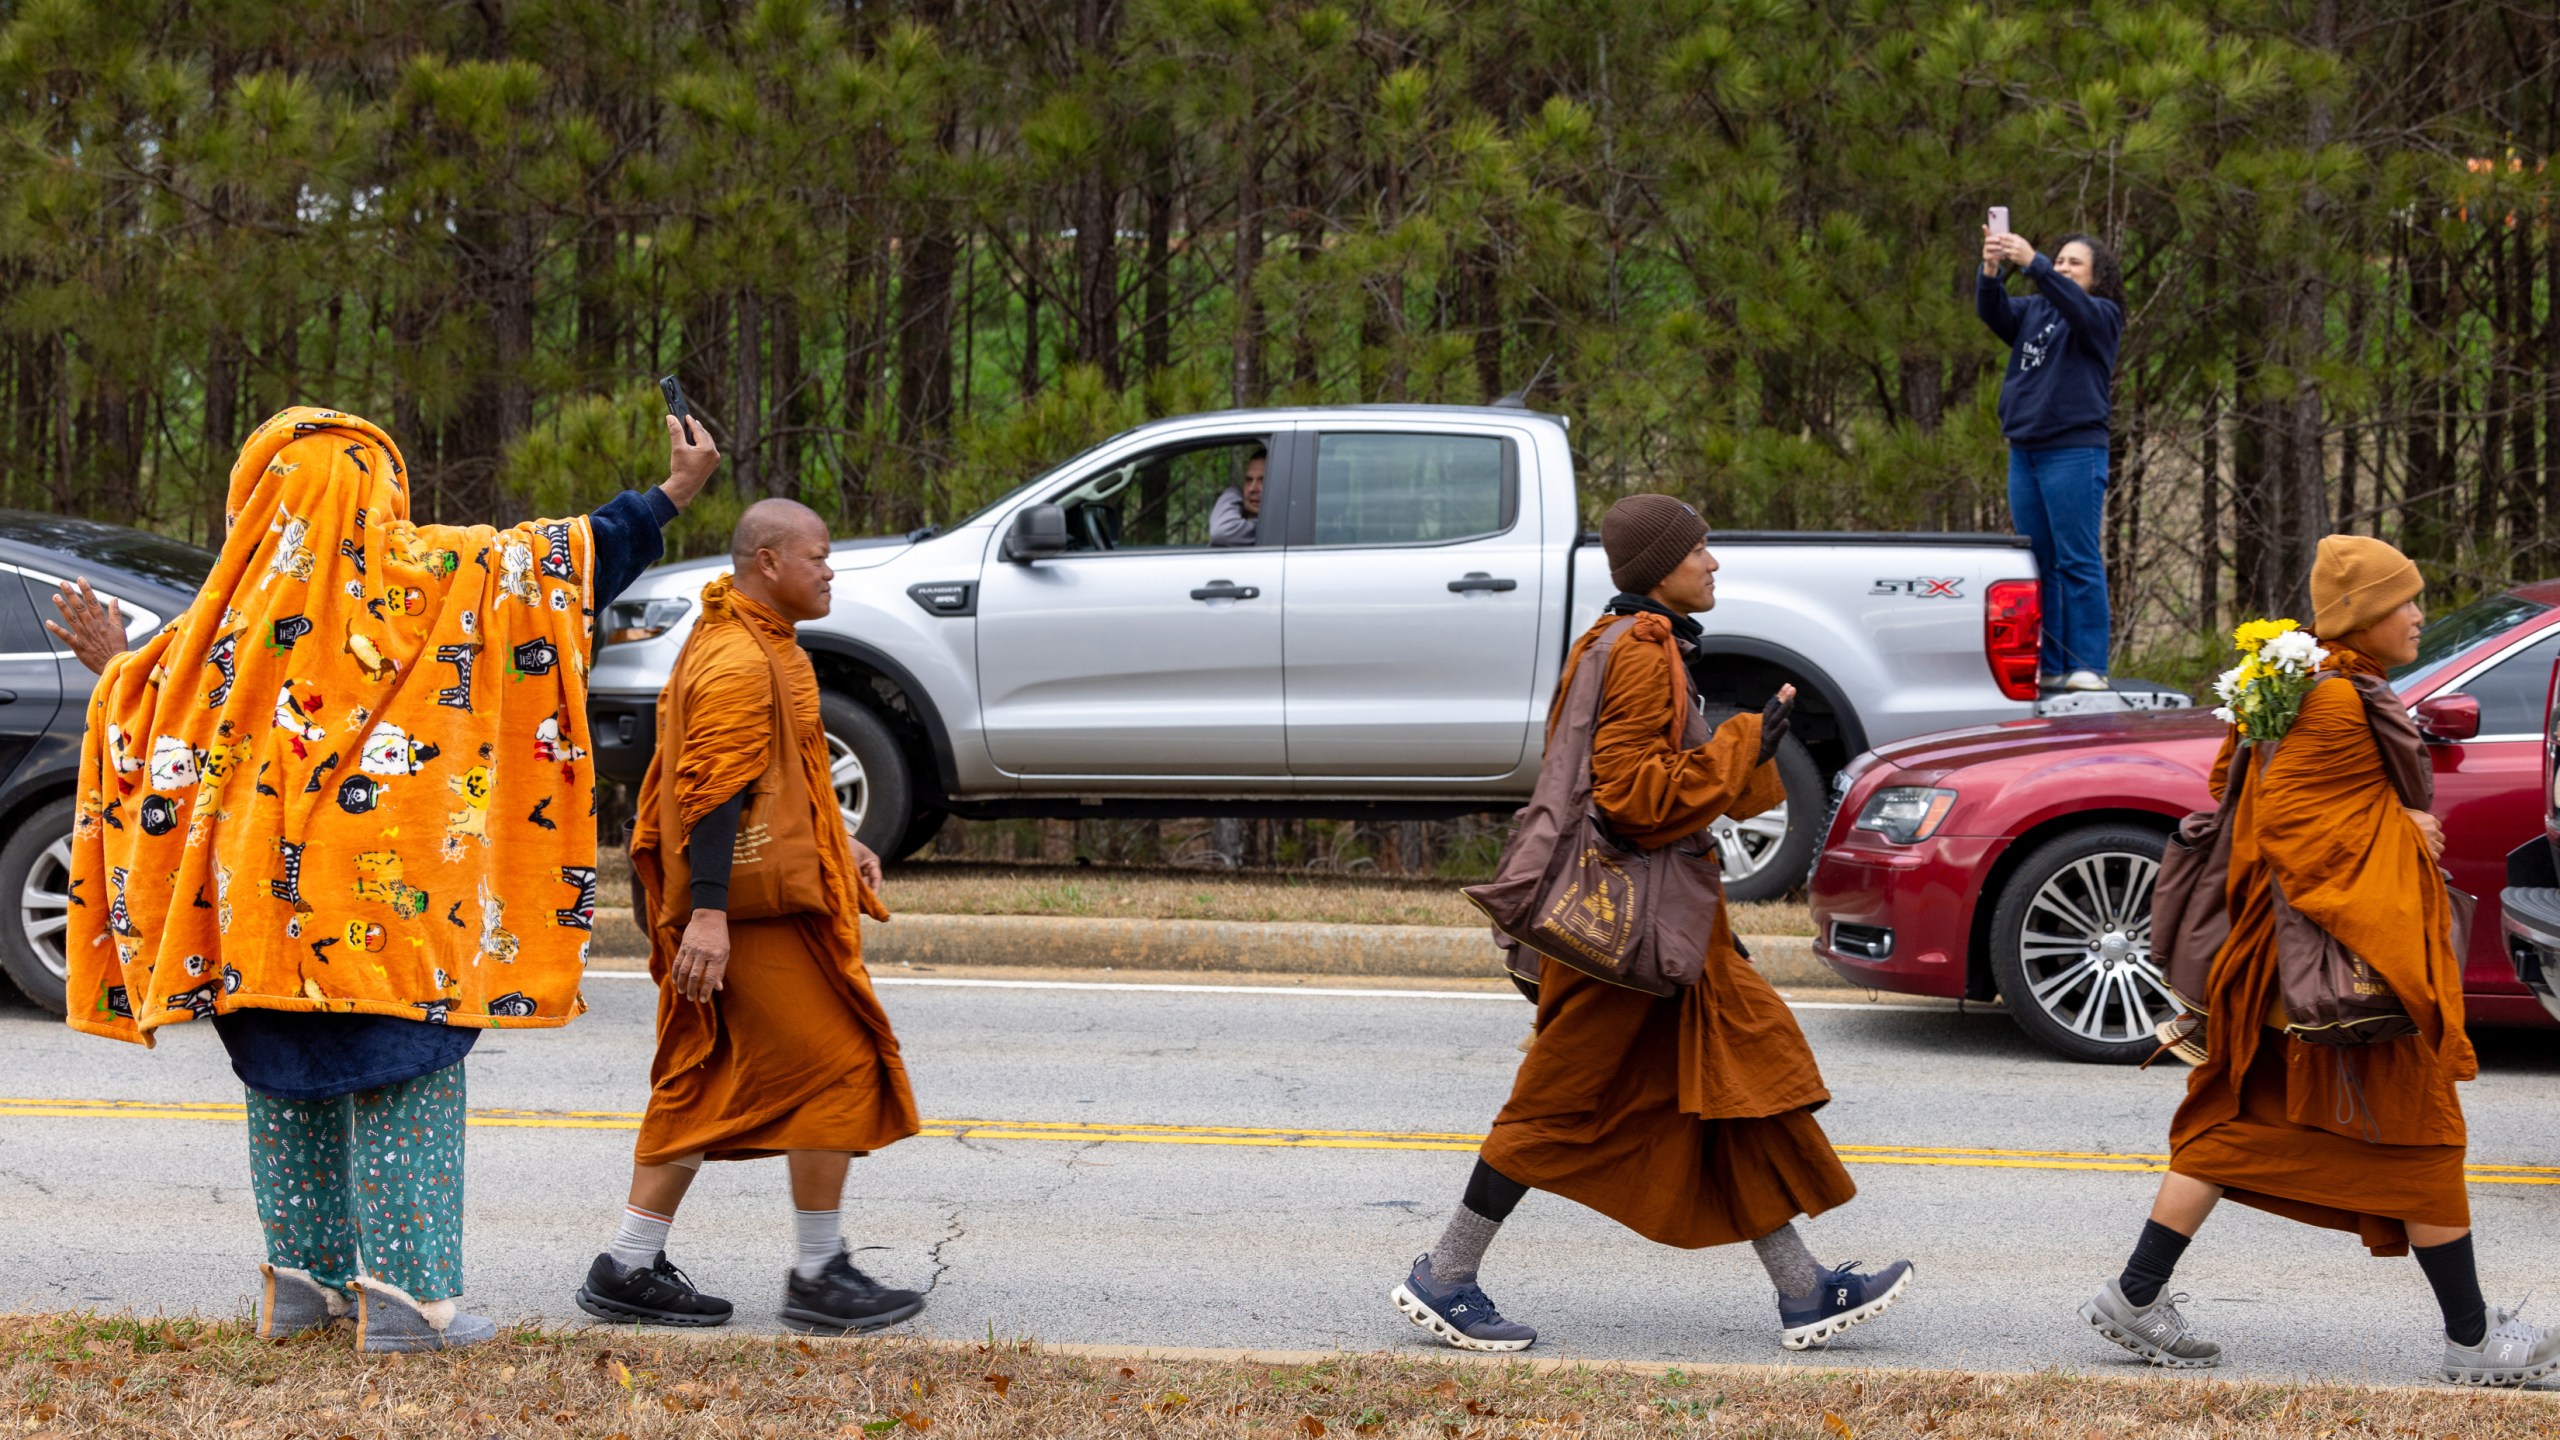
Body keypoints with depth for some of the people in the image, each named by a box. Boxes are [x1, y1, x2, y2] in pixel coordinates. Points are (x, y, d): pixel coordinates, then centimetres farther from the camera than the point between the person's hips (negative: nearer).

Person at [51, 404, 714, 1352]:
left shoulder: (239, 599, 3)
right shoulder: (424, 572, -4)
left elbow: (152, 714, 11)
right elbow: (570, 555, 1)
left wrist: (116, 666, 32)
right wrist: (673, 494, 10)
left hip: (262, 890, 4)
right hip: (391, 883, -3)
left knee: (288, 1079, 14)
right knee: (405, 1074, 0)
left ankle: (301, 1279, 19)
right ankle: (404, 1294, -4)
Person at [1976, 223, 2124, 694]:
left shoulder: (2102, 316, 2)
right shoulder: (2032, 312, 16)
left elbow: (2075, 306, -19)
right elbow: (1993, 312, -1)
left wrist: (2032, 263, -31)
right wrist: (1991, 270, -21)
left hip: (2074, 451, -6)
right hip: (2024, 451, 6)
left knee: (2078, 562, -7)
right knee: (2037, 563, 7)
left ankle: (2088, 667, -6)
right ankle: (2046, 666, 11)